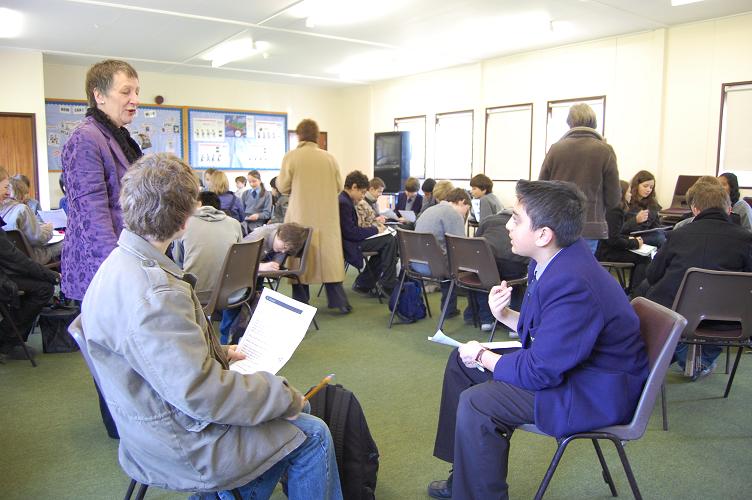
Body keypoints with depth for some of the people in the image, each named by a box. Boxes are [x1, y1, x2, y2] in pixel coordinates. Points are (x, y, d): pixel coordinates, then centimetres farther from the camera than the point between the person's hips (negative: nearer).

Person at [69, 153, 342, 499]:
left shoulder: (120, 264, 2)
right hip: (180, 448, -9)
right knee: (312, 435, -2)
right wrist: (285, 396, -20)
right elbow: (200, 393, -30)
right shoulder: (153, 293, -31)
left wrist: (219, 353, 11)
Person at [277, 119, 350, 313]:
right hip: (327, 217, 2)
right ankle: (339, 302, 12)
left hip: (301, 217, -2)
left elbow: (282, 187, -3)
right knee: (329, 255, 9)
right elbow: (339, 186, 6)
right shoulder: (329, 158, 0)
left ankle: (301, 304, 11)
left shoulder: (291, 157, -7)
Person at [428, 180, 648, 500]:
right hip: (558, 362, 11)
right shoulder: (551, 259, -2)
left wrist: (483, 357, -13)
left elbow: (541, 371, -27)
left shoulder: (572, 283, -32)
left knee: (476, 404, -25)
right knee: (461, 360, 12)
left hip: (594, 393, -10)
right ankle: (464, 474, 24)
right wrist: (506, 315, -8)